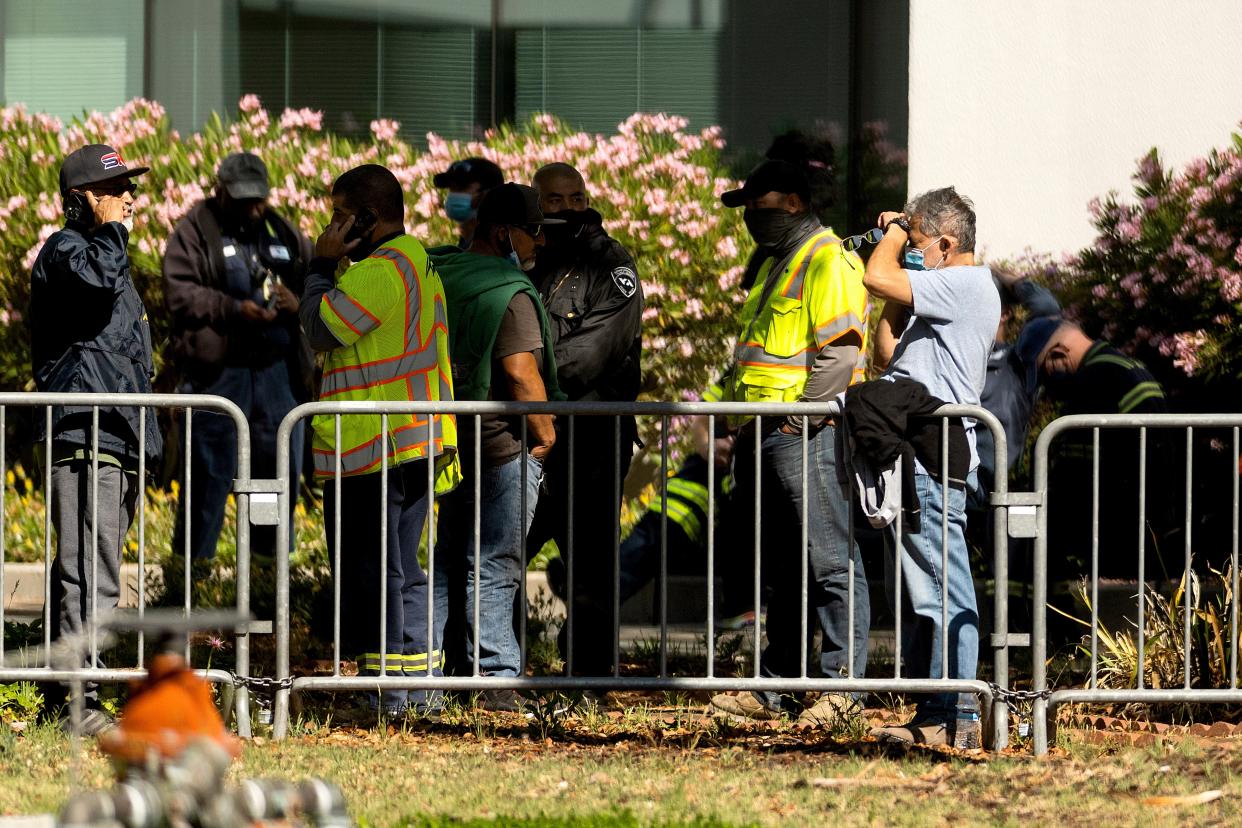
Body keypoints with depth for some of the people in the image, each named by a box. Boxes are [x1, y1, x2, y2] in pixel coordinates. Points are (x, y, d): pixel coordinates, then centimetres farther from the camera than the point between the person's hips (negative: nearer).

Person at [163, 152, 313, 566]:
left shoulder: (285, 234, 17)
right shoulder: (194, 232, 2)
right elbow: (179, 293, -9)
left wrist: (298, 303, -5)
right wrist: (233, 309, -20)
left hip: (278, 371, 5)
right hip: (219, 371, -5)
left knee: (281, 470, 6)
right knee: (210, 475, -4)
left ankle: (268, 560, 16)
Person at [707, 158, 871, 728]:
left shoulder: (828, 263, -9)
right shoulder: (775, 265, 23)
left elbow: (839, 355, -18)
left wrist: (798, 415, -20)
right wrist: (747, 426, 20)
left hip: (807, 438, -10)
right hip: (764, 437, 10)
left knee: (830, 564, -7)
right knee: (781, 570, 12)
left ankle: (841, 685, -7)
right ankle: (775, 687, 16)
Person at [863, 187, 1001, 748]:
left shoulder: (965, 286, -11)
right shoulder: (943, 295, 21)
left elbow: (877, 278, -19)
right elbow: (887, 355, 20)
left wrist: (896, 230, -2)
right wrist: (896, 300, 13)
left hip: (934, 462, -11)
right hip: (913, 458, 11)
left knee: (942, 592, -11)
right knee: (910, 594, 13)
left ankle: (957, 718, -12)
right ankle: (932, 716, 17)